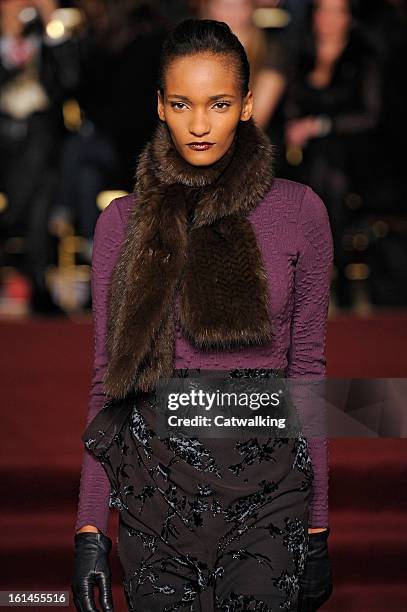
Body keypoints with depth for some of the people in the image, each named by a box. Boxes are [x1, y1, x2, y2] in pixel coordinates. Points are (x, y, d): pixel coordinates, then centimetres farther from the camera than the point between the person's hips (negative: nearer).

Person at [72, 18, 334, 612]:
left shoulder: (298, 212, 1)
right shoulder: (123, 222, 4)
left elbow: (307, 372, 4)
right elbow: (108, 380, 6)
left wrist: (317, 523, 3)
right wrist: (89, 527, 1)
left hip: (265, 492, -1)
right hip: (155, 486, 1)